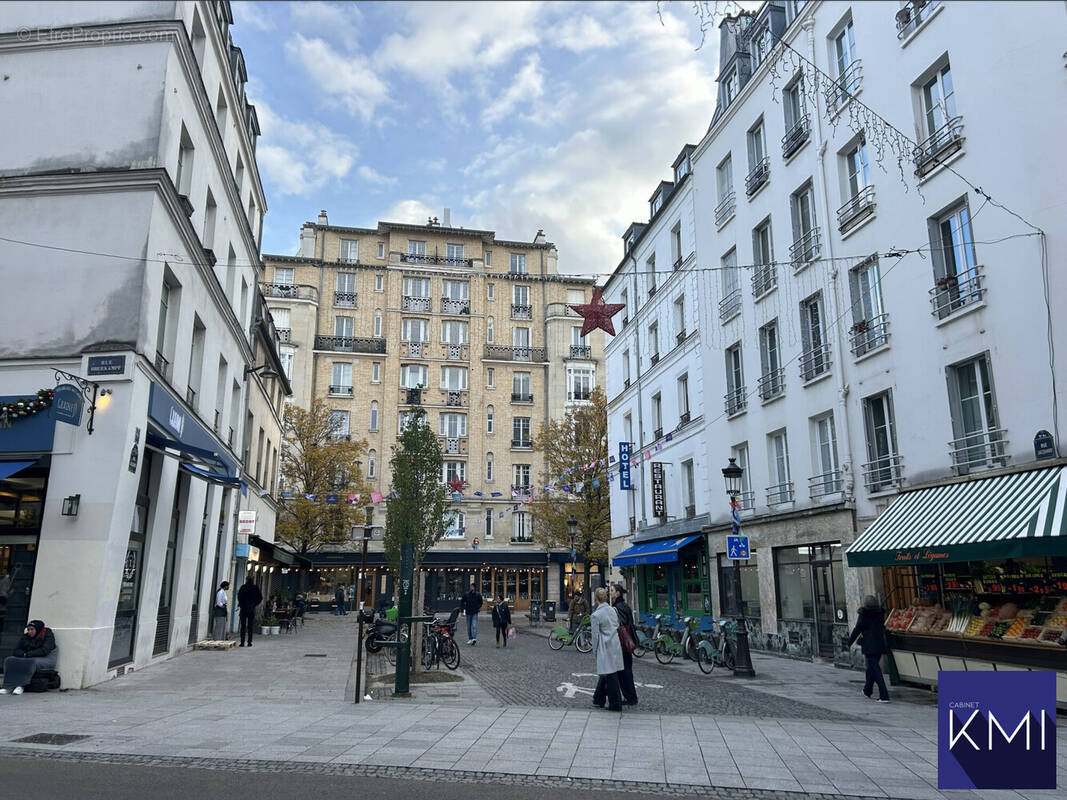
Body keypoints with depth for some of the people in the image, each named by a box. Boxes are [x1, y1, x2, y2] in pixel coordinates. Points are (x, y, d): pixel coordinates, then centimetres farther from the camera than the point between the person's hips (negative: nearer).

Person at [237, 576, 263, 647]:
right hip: (252, 609, 2)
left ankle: (242, 642, 0)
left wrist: (240, 604, 3)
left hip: (244, 608, -2)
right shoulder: (256, 588, 3)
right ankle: (249, 642, 5)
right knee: (250, 626, 7)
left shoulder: (243, 587, -4)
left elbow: (239, 596, -12)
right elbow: (260, 598, 2)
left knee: (243, 625, 3)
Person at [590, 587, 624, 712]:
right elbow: (617, 627, 11)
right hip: (616, 644, 7)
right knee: (605, 673, 17)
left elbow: (595, 635, -10)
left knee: (610, 675, 1)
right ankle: (599, 699, 28)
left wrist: (595, 650, 2)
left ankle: (615, 704, 5)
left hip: (605, 647, -7)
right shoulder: (612, 610, 3)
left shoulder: (596, 615, -14)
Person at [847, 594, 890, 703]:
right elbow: (883, 628, 11)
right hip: (880, 645, 6)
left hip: (869, 646, -6)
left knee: (875, 669, -6)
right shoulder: (880, 613, 4)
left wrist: (849, 642, 3)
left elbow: (857, 630, -8)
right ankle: (867, 690, 35)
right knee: (872, 667, 21)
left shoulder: (863, 615, -11)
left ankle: (884, 696, -13)